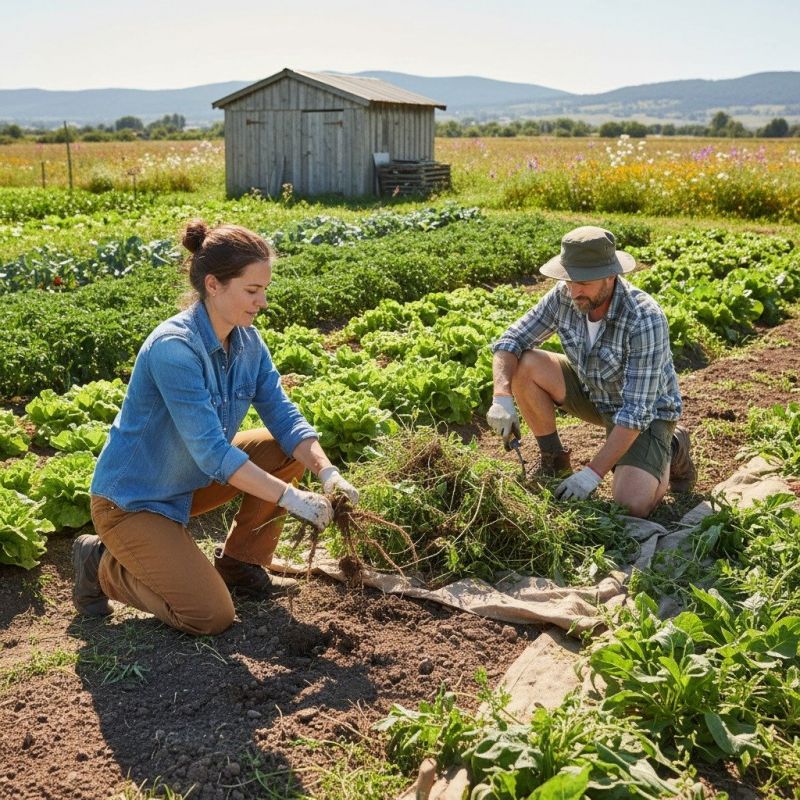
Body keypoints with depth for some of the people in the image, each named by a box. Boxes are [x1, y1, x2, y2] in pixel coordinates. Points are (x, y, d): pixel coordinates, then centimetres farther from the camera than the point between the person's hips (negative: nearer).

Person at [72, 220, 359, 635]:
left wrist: (327, 471, -22)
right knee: (212, 616, -14)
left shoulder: (247, 340, -5)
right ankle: (102, 565, 7)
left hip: (188, 482, 8)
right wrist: (290, 497, -32)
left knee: (286, 450, -5)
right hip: (131, 501, -8)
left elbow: (283, 415, -6)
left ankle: (241, 565, 10)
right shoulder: (173, 347, -29)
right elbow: (211, 451, -32)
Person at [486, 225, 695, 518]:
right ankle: (554, 460, 2)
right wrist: (502, 397, -31)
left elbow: (636, 411, -33)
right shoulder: (564, 297, -18)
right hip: (593, 393, 5)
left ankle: (671, 452, 7)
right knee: (525, 365, -18)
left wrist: (592, 474, -36)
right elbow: (510, 342, -12)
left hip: (646, 411, -5)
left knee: (631, 506, -27)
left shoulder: (645, 320, -34)